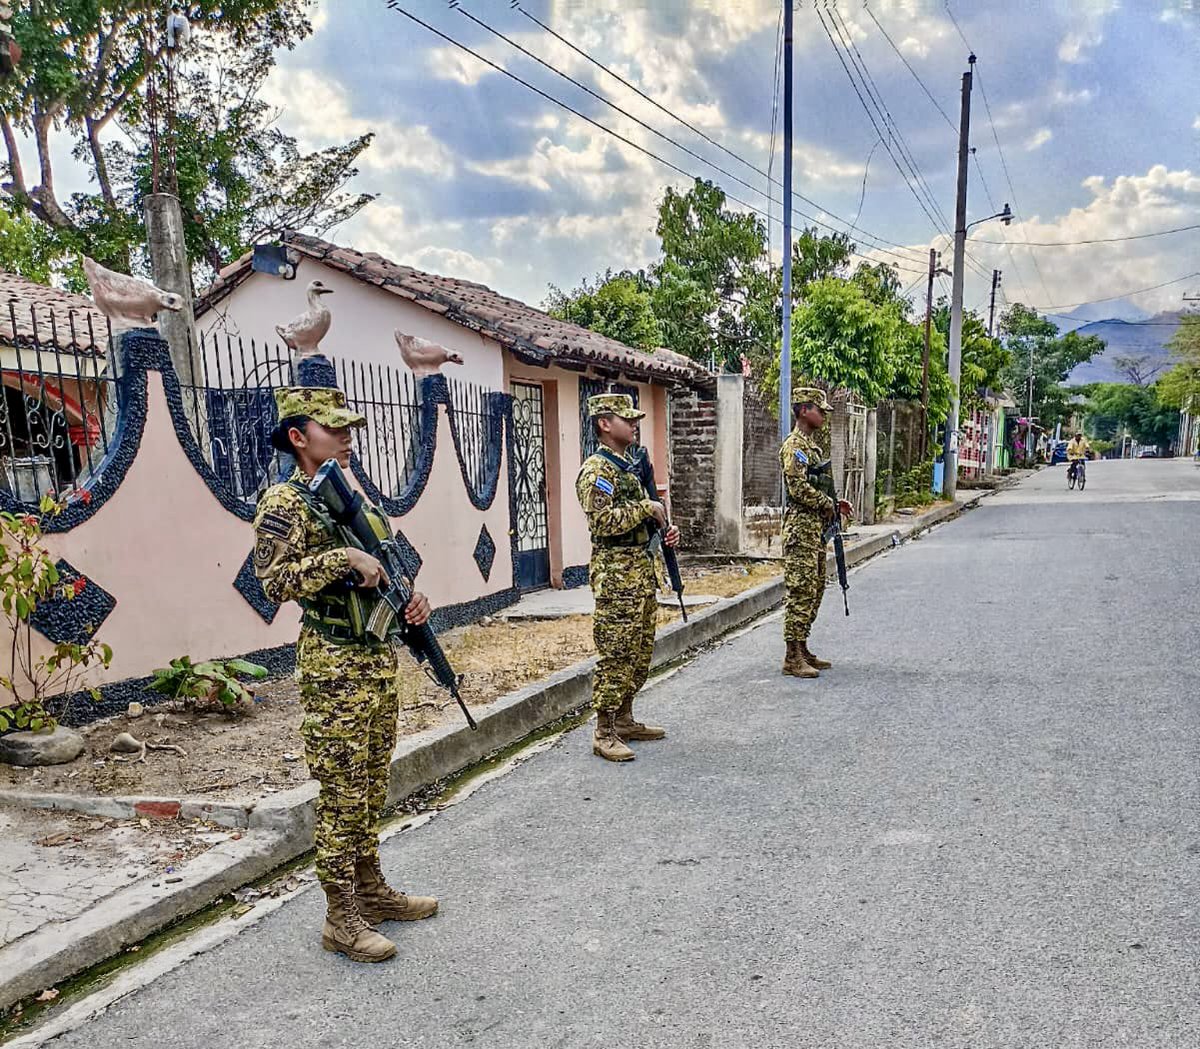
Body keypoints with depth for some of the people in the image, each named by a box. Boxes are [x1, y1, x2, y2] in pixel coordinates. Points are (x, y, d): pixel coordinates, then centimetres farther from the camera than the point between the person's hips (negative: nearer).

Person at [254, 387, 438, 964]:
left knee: (371, 786, 17)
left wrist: (411, 596, 3)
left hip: (379, 657, 8)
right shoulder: (284, 502, -11)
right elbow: (275, 579, -22)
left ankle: (371, 890, 31)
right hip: (335, 668, -8)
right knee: (342, 794, -1)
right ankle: (342, 919, 11)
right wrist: (346, 557, -25)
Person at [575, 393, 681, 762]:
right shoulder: (596, 470, -13)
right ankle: (604, 735, 0)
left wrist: (664, 528, 9)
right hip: (615, 571, -10)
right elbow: (604, 522, -24)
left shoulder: (629, 466, 18)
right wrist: (646, 508, -17)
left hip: (641, 568, 10)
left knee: (640, 651, 15)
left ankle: (625, 720, 26)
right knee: (616, 654, -7)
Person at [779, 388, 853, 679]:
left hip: (816, 528, 10)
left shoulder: (812, 444, 19)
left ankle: (802, 649, 20)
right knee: (800, 590, -9)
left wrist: (833, 504, 10)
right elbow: (798, 487, -22)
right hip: (801, 526, -10)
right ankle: (793, 657, -6)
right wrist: (828, 505, -10)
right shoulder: (794, 445, -12)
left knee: (815, 589, 13)